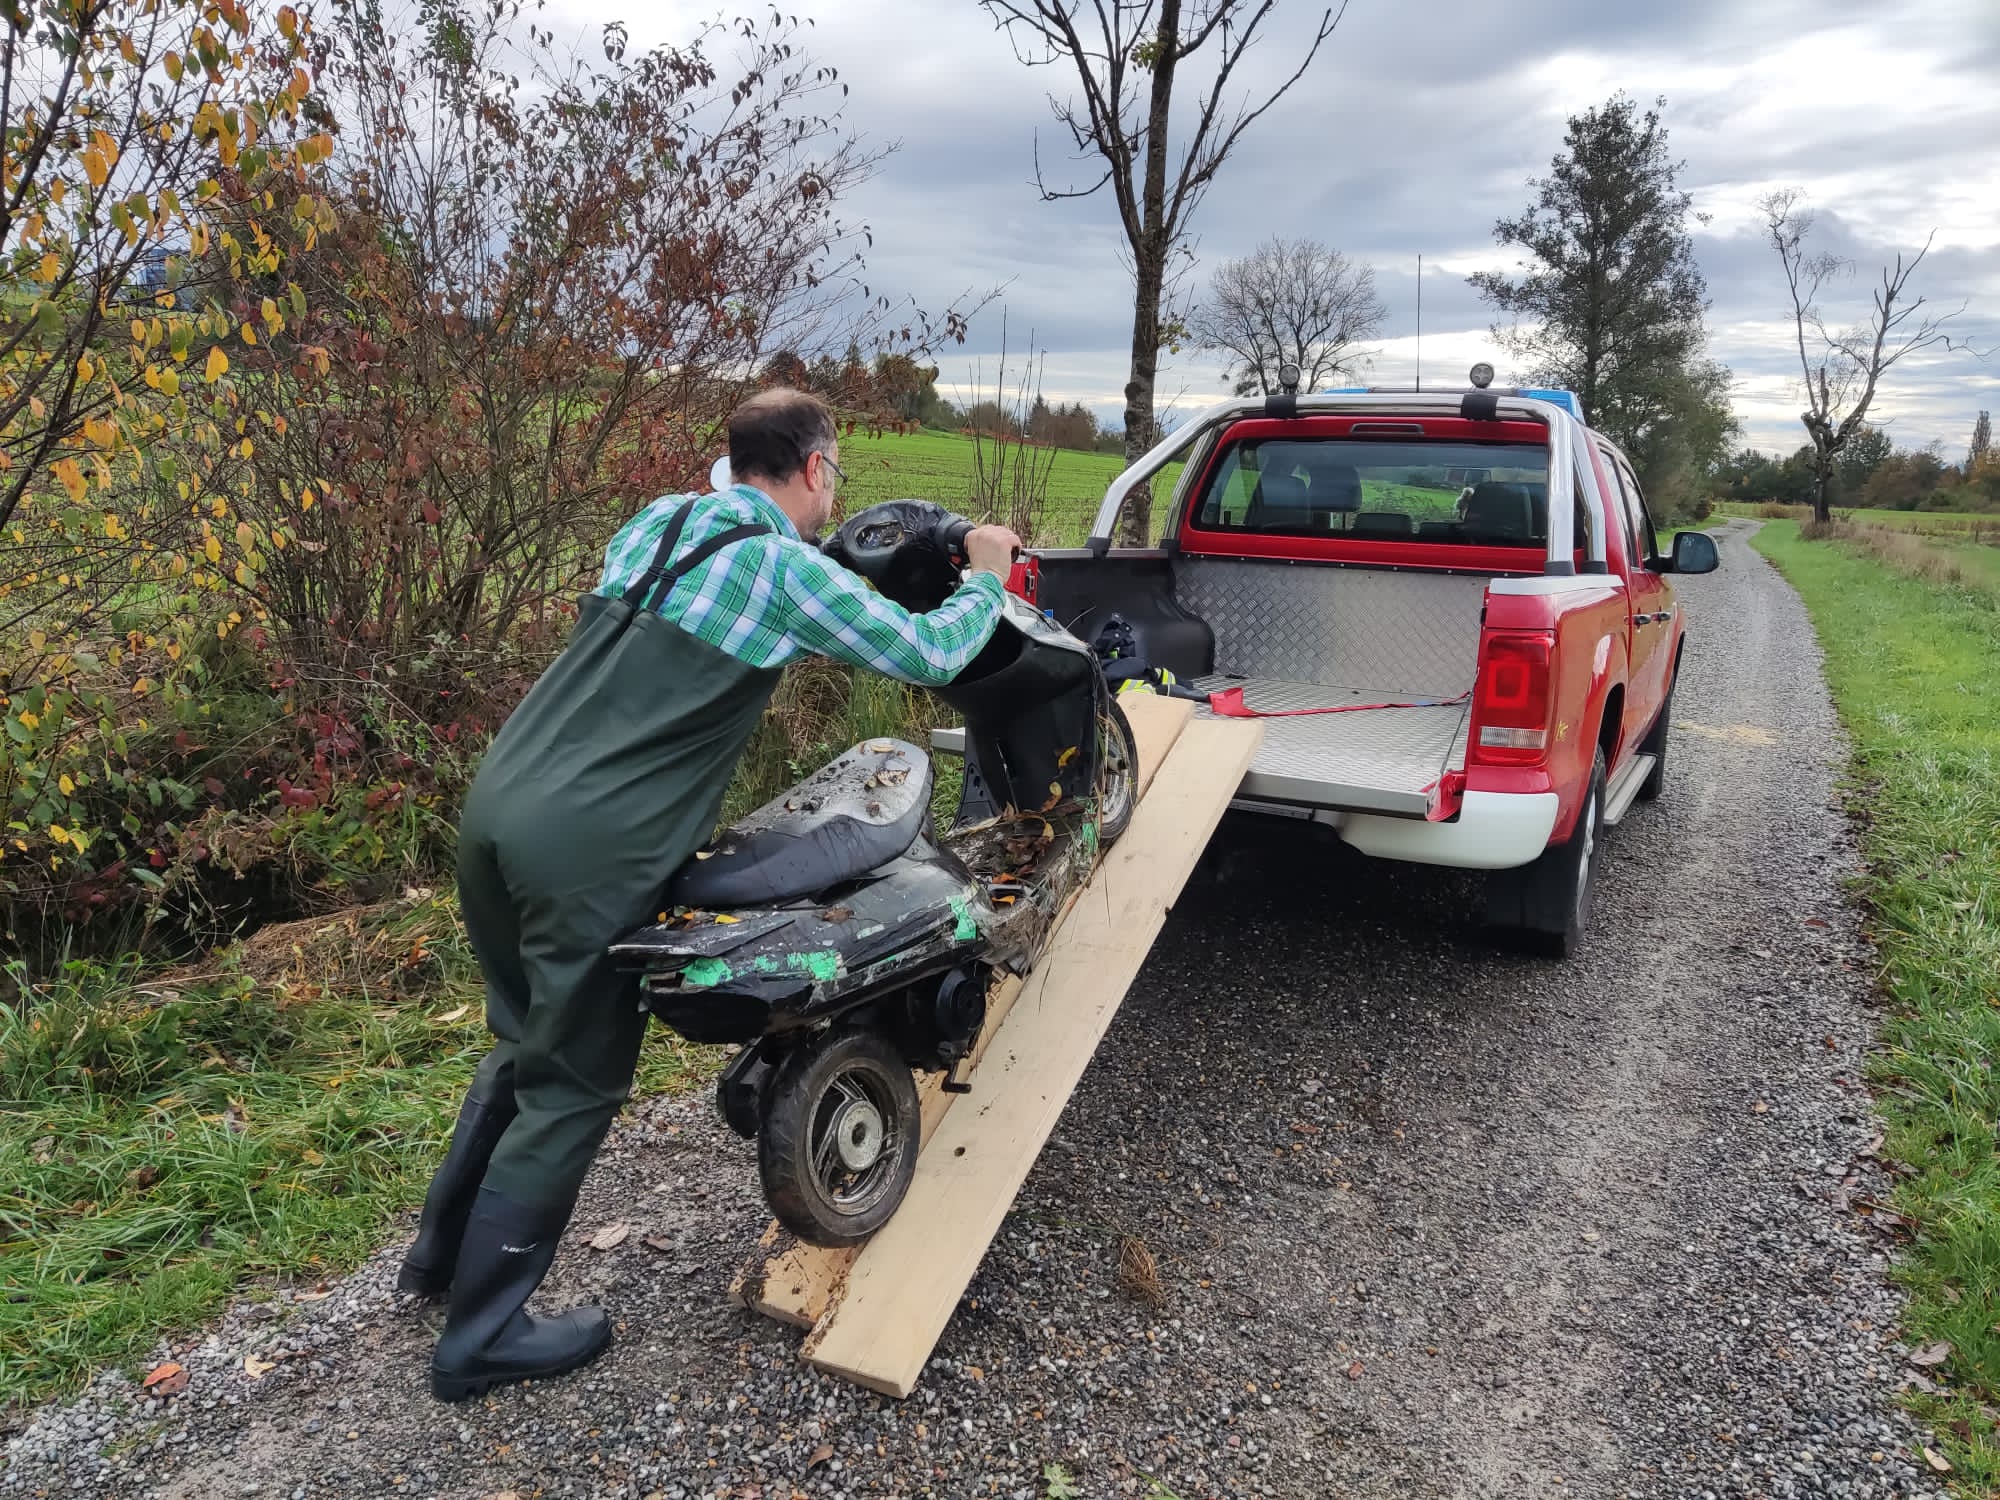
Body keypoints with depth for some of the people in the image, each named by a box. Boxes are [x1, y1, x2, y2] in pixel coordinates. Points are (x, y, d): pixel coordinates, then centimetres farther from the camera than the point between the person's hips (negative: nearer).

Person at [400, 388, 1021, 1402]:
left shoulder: (657, 521, 15)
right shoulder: (787, 570, -7)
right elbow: (929, 656, 1)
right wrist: (987, 579, 19)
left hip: (495, 803, 8)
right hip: (588, 851, -8)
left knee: (523, 1045, 26)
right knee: (572, 1087, 8)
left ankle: (443, 1246, 41)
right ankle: (481, 1335, 20)